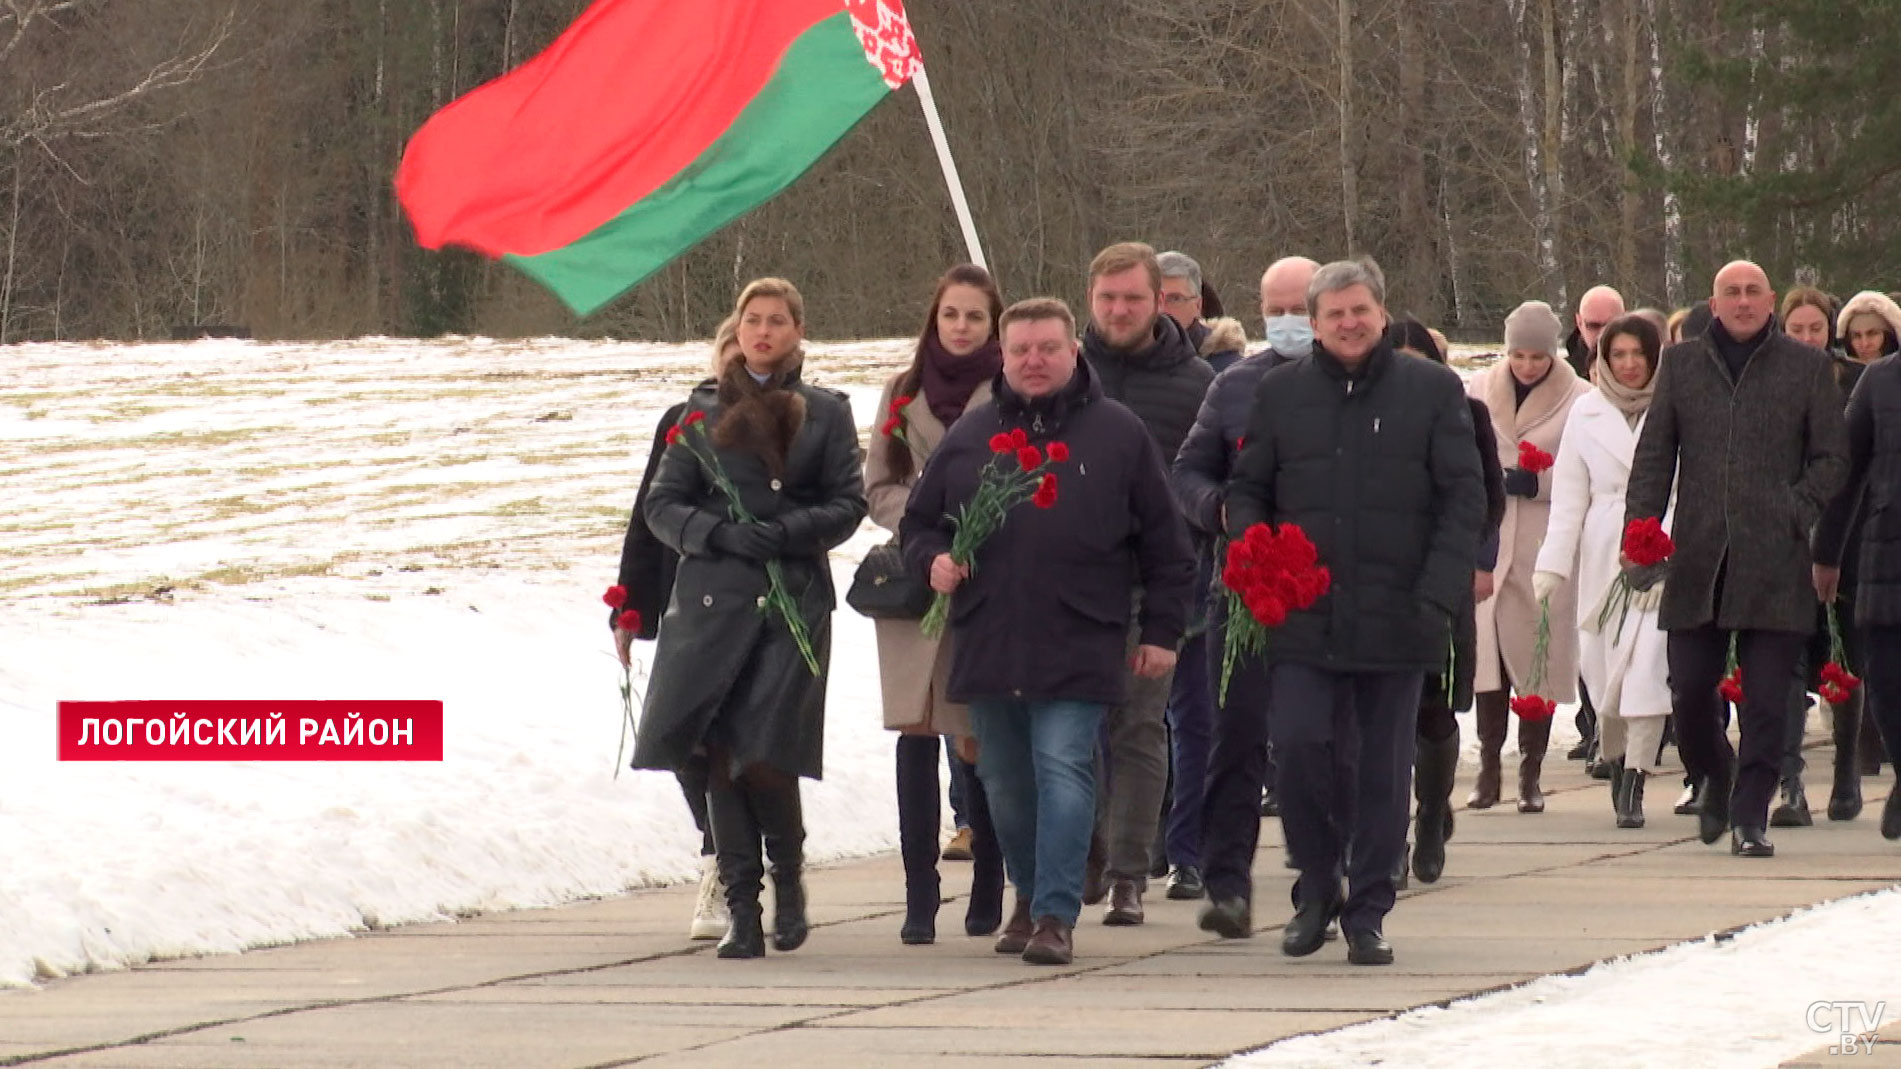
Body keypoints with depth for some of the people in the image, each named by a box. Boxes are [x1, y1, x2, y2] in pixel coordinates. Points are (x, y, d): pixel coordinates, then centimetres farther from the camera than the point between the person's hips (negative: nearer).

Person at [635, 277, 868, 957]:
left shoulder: (825, 415, 10)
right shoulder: (703, 412, 12)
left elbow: (848, 504, 4)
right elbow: (663, 505, 8)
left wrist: (785, 533, -12)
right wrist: (722, 534, -10)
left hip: (794, 601, -2)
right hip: (711, 600, 2)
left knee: (765, 756, -13)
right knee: (721, 755, -4)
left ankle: (788, 875, 14)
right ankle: (741, 907, 4)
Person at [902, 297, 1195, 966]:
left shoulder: (1117, 434, 5)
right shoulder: (971, 435, 11)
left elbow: (1164, 544, 8)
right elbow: (918, 522, 20)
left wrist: (1161, 631, 4)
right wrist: (933, 559, -3)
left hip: (1078, 650, -4)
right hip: (987, 648, 4)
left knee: (1063, 772, -12)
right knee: (1005, 781, 10)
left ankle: (1056, 915, -13)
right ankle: (1030, 899, 27)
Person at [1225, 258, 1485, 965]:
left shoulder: (1432, 391, 5)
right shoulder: (1281, 393, 9)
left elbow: (1464, 498, 3)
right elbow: (1247, 490, 15)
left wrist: (1440, 593, -8)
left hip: (1397, 618, -1)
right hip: (1303, 618, 1)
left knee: (1383, 768, 4)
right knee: (1298, 744, -12)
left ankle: (1367, 914, 14)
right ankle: (1318, 887, 9)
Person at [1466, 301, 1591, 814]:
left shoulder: (1579, 399, 1)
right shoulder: (1479, 390, 10)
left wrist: (1537, 483, -13)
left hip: (1546, 545, -2)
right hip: (1488, 537, 2)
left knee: (1540, 655, 0)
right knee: (1490, 651, -6)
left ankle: (1531, 773, 8)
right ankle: (1488, 767, -1)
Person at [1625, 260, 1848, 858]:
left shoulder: (1806, 368, 6)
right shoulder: (1682, 364, 11)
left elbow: (1832, 457, 8)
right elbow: (1653, 457, 11)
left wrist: (1795, 512, -6)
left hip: (1774, 564, -2)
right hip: (1698, 559, 2)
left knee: (1765, 702, -3)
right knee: (1689, 691, 2)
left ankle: (1750, 815, 4)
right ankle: (1715, 780, 28)